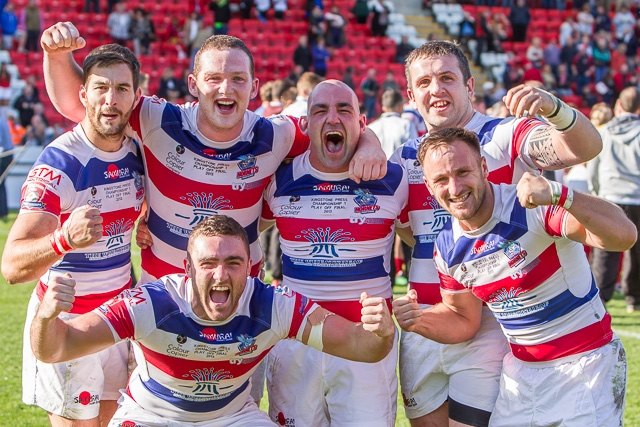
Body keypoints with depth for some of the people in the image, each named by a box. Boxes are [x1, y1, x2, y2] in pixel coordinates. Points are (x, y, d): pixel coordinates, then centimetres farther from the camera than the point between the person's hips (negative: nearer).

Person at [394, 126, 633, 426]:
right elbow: (464, 320, 13)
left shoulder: (533, 206, -22)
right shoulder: (447, 248, -1)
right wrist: (417, 320, -8)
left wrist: (558, 195, -50)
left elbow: (624, 236, -35)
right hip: (521, 370, 5)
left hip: (585, 364, -5)